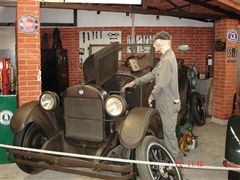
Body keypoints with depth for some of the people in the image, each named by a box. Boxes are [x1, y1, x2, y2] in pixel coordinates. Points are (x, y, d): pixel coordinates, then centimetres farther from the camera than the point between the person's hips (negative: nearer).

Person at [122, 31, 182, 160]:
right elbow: (152, 74, 15)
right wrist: (134, 82, 13)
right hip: (165, 102, 10)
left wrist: (152, 96, -8)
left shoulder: (167, 59, -22)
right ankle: (174, 158, 33)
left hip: (168, 104, -10)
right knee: (167, 133, 19)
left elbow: (162, 85, -25)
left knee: (169, 135, 2)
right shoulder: (165, 57, 12)